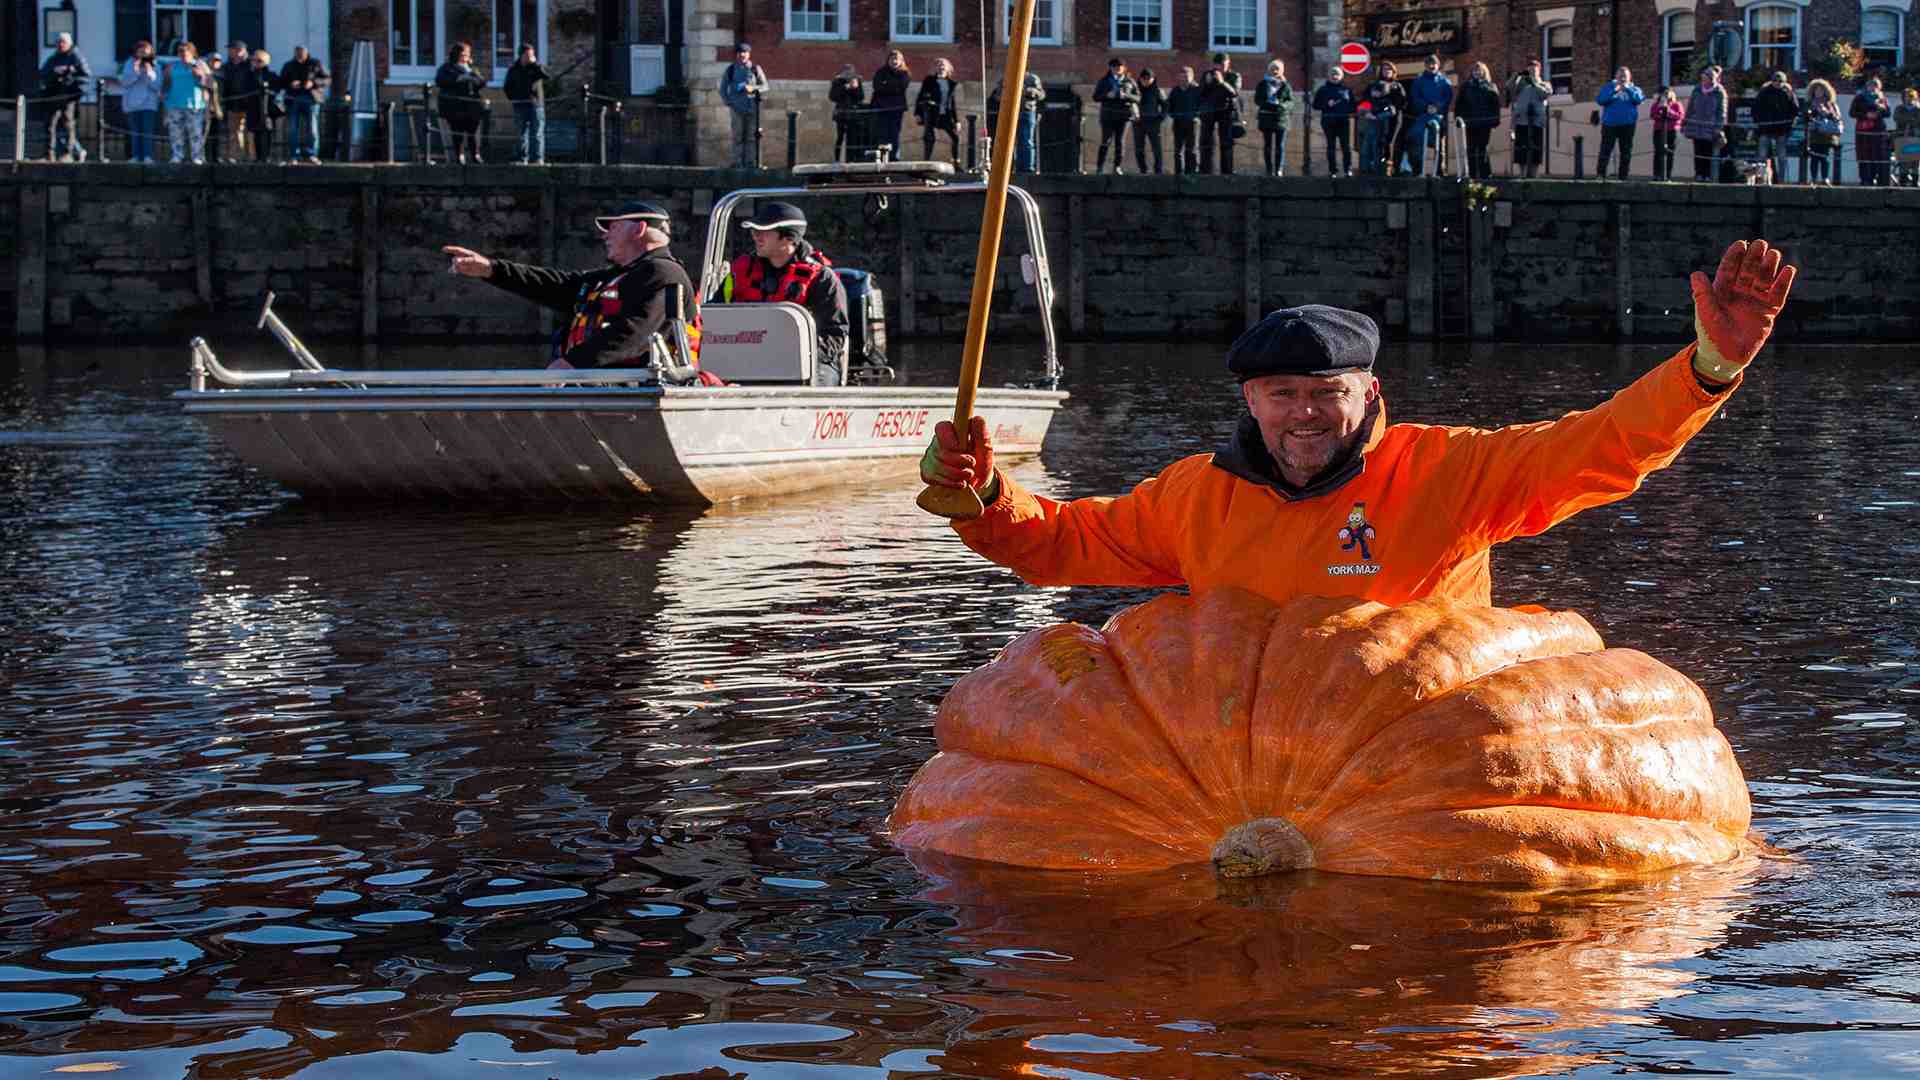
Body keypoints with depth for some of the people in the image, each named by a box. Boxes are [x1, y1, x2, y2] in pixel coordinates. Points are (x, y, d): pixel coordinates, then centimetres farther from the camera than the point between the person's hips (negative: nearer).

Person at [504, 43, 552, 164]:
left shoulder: (537, 67, 5)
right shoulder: (514, 70, 11)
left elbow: (548, 77, -13)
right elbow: (507, 87, 19)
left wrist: (536, 64, -12)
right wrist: (511, 98, 6)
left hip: (536, 105, -2)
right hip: (520, 106, 2)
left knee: (537, 134, -7)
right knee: (522, 134, 4)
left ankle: (537, 158, -9)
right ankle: (522, 158, 7)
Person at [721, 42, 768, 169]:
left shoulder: (755, 69, 7)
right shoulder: (730, 70, 7)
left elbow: (765, 86, 8)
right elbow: (723, 89, 10)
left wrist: (753, 88, -11)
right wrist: (729, 104, -2)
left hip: (753, 108, 0)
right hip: (737, 109, 0)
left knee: (751, 137, -2)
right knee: (738, 137, -3)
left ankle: (750, 164, 2)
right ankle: (738, 164, -1)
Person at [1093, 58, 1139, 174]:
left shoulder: (1130, 82, 8)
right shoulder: (1104, 81, 9)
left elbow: (1137, 97, 5)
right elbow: (1096, 97, 6)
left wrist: (1125, 96, -14)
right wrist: (1107, 95, -13)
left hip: (1124, 115, 1)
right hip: (1108, 115, -1)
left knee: (1120, 142, -1)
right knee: (1106, 141, -6)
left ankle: (1117, 167, 3)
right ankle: (1099, 167, -1)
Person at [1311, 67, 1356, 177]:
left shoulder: (1347, 89, 11)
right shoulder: (1323, 89, 9)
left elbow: (1353, 105, 14)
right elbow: (1315, 105, 6)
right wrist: (1327, 104, -10)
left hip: (1343, 121, 0)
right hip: (1329, 121, 0)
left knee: (1346, 146, -5)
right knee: (1331, 146, 2)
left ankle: (1348, 169, 0)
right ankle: (1332, 170, 6)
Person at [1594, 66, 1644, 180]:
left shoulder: (1634, 89, 12)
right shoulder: (1608, 87, 9)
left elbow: (1639, 99, -8)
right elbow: (1599, 100, -7)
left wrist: (1627, 89, -13)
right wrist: (1614, 91, -15)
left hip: (1627, 125, 2)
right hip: (1610, 124, -2)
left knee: (1626, 152, 3)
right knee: (1605, 150, -8)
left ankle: (1623, 176, 8)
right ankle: (1600, 174, -8)